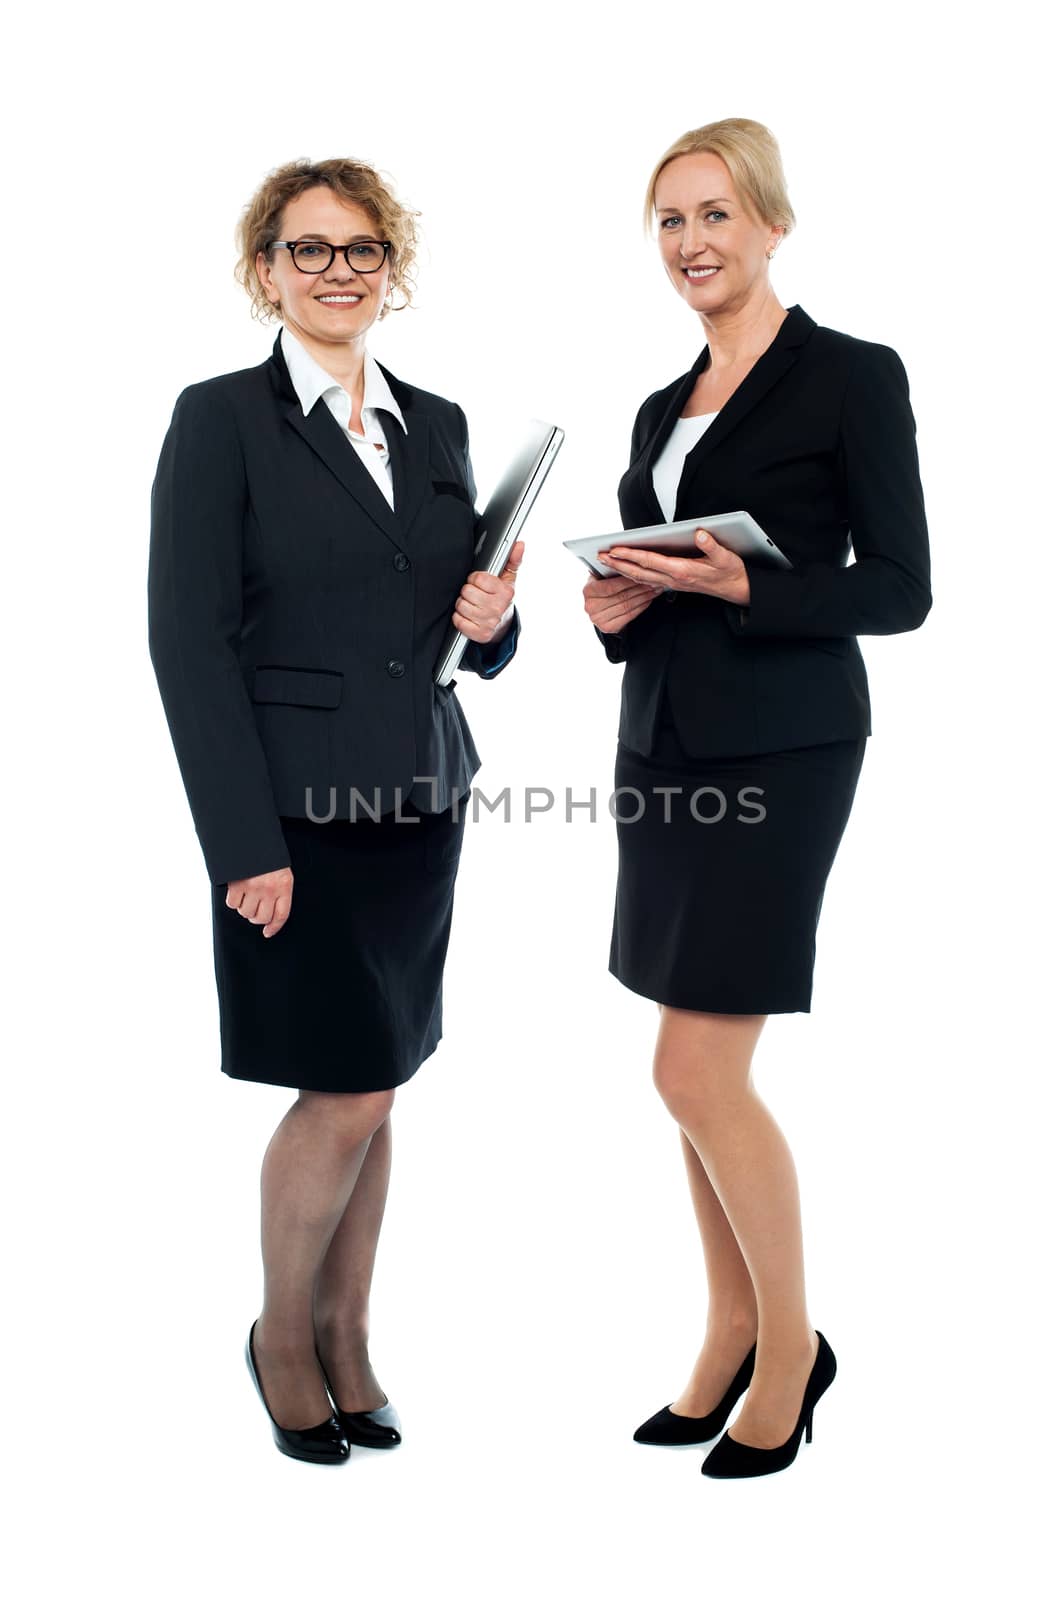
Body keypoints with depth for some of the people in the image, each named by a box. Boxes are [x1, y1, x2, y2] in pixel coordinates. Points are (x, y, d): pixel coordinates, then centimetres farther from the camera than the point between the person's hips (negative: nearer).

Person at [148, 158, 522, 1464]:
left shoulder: (438, 426, 12)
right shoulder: (221, 420, -4)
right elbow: (186, 638, -10)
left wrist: (492, 621, -6)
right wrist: (246, 845, -16)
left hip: (422, 804, 5)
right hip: (295, 811, -5)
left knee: (375, 1085, 12)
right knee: (346, 1089, -3)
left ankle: (347, 1336, 28)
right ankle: (282, 1337, 22)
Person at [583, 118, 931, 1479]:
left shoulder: (853, 376, -4)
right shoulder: (664, 408, 16)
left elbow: (897, 589, -8)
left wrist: (738, 585, -19)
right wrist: (618, 607, -1)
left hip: (778, 750, -7)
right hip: (664, 743, 7)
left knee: (696, 1071, -7)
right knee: (705, 1076, 11)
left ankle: (790, 1342, 14)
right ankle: (735, 1338, 25)